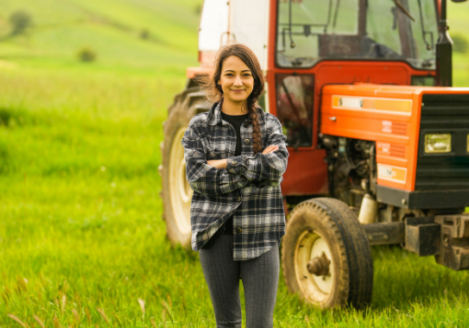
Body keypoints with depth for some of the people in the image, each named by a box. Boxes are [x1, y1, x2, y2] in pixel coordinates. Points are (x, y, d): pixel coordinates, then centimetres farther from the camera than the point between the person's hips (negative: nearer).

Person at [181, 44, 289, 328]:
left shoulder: (269, 124, 5)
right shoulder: (200, 126, 3)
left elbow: (277, 165, -14)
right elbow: (197, 177, -10)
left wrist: (225, 163, -13)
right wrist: (255, 168, -13)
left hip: (260, 235, 0)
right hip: (217, 233, 0)